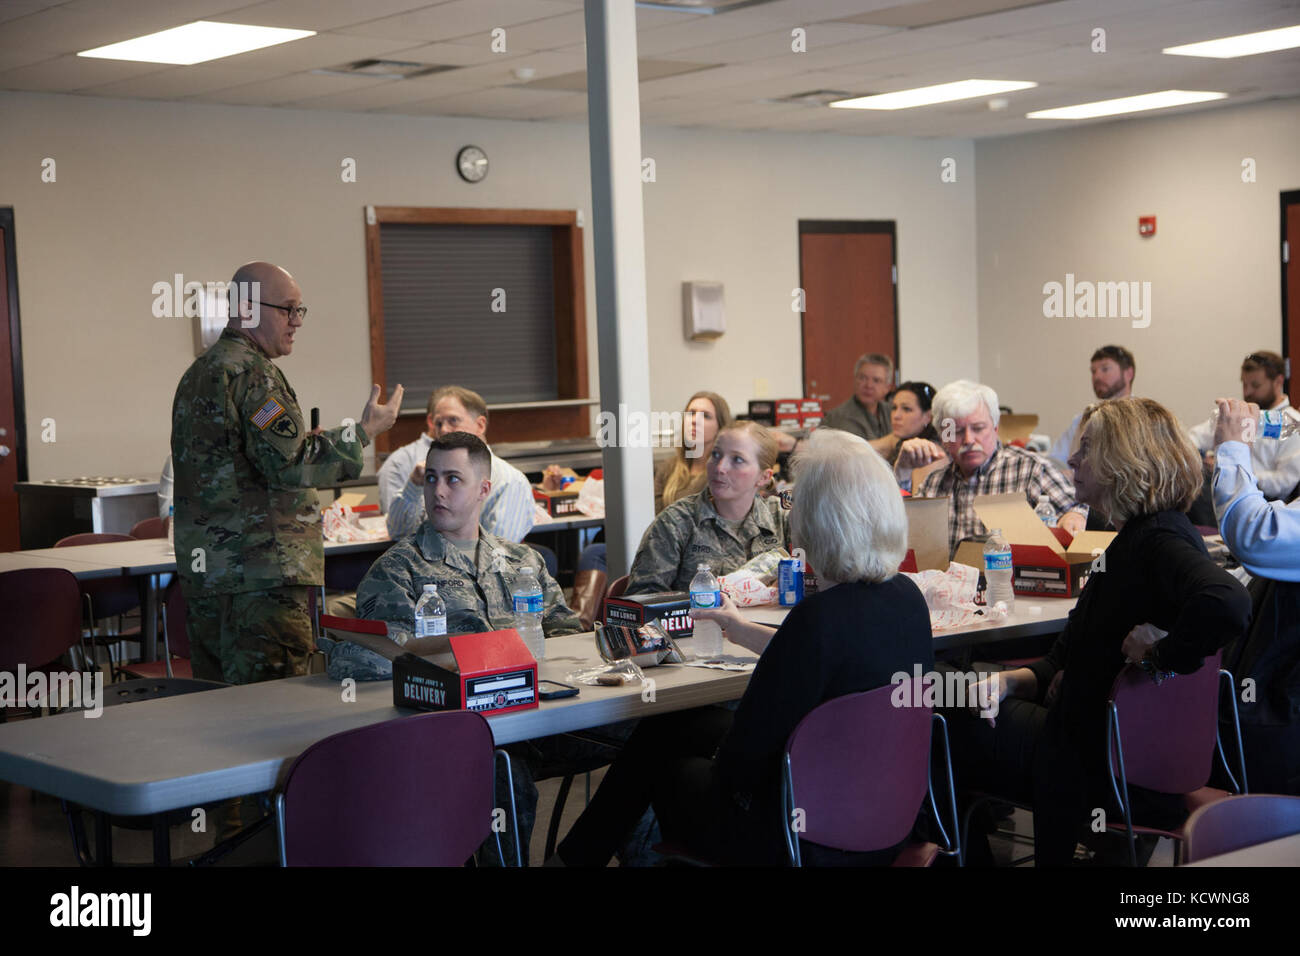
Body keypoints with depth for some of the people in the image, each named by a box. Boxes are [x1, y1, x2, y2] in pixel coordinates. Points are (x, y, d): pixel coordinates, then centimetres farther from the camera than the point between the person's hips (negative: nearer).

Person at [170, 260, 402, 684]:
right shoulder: (251, 372, -12)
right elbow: (287, 463, -19)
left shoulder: (198, 373, 20)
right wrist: (362, 432, -11)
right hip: (260, 573, -10)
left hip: (203, 571, 10)